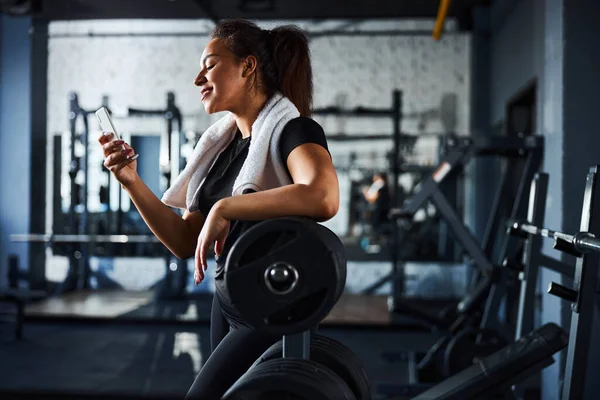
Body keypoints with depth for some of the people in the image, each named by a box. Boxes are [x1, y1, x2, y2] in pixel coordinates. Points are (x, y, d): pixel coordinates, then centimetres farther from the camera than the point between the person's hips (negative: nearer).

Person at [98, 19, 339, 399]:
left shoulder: (293, 129, -14)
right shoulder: (222, 144, 9)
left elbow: (323, 198, -37)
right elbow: (186, 242, 7)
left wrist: (223, 208, -30)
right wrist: (132, 181, -3)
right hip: (226, 306, 8)